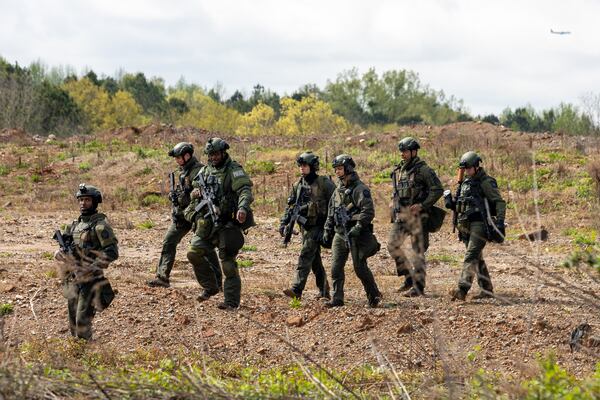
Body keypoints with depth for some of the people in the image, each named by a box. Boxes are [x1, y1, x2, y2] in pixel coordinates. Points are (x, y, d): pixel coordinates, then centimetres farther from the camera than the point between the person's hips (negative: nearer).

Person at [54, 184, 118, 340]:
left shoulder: (100, 224, -9)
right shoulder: (75, 224, 14)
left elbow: (112, 252, -16)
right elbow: (63, 244, 22)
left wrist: (91, 268, -21)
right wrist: (60, 253, -3)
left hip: (90, 279, -8)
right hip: (73, 278, 8)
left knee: (83, 320, -13)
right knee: (73, 320, 13)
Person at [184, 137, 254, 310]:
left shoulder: (234, 170, -9)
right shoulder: (205, 170, 13)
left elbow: (245, 190, -23)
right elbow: (195, 186, 28)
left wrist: (242, 207, -42)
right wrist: (196, 192, 2)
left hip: (227, 223, -7)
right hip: (207, 222, 7)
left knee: (228, 262, -7)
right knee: (195, 253, 0)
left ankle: (232, 301, -2)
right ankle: (210, 287, 17)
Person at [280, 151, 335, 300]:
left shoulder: (324, 183, -8)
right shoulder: (298, 185, 10)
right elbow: (290, 206, 15)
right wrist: (284, 223, 5)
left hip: (317, 226, -7)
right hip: (305, 226, 7)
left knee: (305, 256, -16)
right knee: (315, 260, 11)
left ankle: (296, 289, -22)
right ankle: (324, 291, 19)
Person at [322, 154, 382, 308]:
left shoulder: (360, 189, -10)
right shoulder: (338, 190, 15)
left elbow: (368, 211, -18)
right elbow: (331, 213, 21)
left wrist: (358, 228, -24)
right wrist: (327, 231, 15)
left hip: (355, 236, -7)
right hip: (339, 234, 7)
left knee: (360, 268, -4)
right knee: (336, 267, 0)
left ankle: (374, 295, 12)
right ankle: (337, 299, 4)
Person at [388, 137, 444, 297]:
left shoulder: (423, 170, -9)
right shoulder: (398, 171, 13)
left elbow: (438, 189, -12)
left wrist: (423, 205, -19)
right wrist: (394, 214, 16)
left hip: (417, 216, -7)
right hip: (401, 216, 7)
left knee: (418, 251, -3)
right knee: (392, 245, 1)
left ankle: (418, 286, 2)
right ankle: (409, 276, 14)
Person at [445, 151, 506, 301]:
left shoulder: (486, 182, -8)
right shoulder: (465, 183, 16)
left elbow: (500, 202, -10)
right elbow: (459, 206, 24)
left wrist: (500, 222, -20)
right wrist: (450, 202, 3)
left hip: (480, 225, -9)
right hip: (466, 225, 9)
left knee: (471, 256, -17)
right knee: (477, 258, 14)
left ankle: (462, 290, -27)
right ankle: (487, 289, 23)